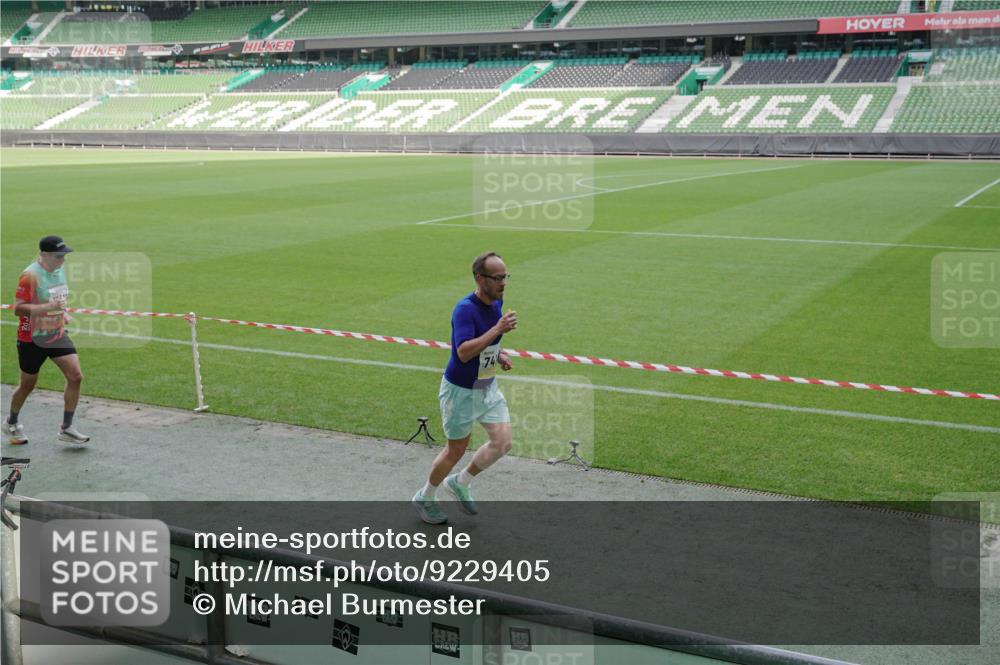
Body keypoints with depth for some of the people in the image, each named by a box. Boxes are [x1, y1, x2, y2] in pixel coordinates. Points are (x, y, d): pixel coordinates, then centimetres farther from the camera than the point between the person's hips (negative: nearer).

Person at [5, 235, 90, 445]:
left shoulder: (59, 270, 4)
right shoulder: (30, 275, -19)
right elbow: (18, 308, -23)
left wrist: (63, 312, 6)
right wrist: (47, 307, -33)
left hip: (58, 335, 6)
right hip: (32, 339, -6)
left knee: (76, 376, -9)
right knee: (28, 385, 10)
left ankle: (66, 428, 2)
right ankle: (11, 423, 38)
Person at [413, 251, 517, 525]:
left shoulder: (496, 303, 1)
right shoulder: (465, 309, -25)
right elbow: (464, 352, -37)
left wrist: (499, 355, 0)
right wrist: (498, 329, -39)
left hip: (488, 387, 7)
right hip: (460, 390, -7)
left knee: (503, 443, 0)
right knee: (456, 450, 6)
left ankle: (460, 482, 24)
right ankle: (425, 497, 31)